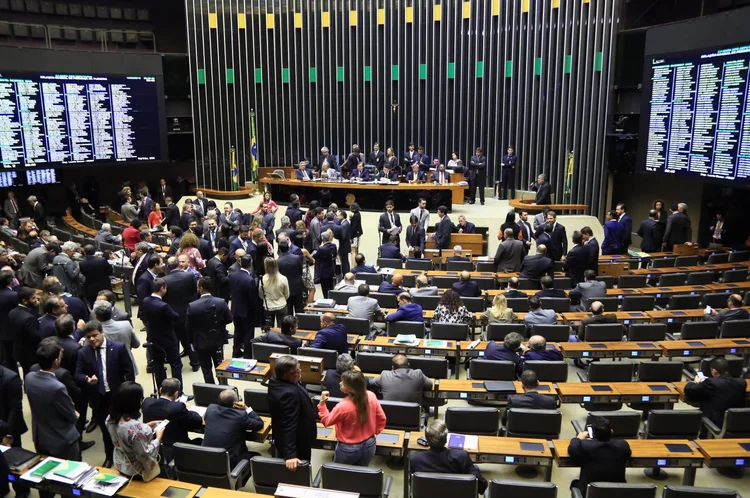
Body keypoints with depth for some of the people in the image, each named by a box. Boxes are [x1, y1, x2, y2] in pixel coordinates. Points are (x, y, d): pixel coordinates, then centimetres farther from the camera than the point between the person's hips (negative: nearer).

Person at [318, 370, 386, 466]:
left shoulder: (343, 406, -28)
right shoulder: (371, 396, -15)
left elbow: (326, 422, -11)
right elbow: (382, 418, -2)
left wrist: (322, 403, -8)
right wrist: (375, 431, 13)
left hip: (349, 449, -5)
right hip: (369, 445, 5)